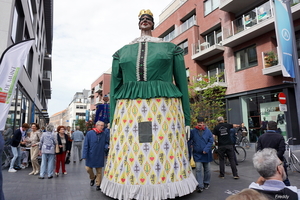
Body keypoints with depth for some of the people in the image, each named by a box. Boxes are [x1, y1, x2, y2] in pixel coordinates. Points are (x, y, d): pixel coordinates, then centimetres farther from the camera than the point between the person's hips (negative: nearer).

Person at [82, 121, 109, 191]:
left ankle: (98, 184, 26)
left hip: (99, 156, 1)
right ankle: (92, 178, 40)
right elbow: (86, 145, -8)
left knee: (99, 171, 9)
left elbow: (107, 142, 8)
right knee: (88, 169, 9)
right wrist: (85, 155, -10)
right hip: (90, 156, -1)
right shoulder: (89, 133, -10)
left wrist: (106, 147, -15)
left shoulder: (104, 134, -5)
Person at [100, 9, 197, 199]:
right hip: (129, 110, 2)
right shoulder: (122, 52, 16)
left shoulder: (170, 48, 11)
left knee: (166, 152, 2)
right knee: (128, 154, 4)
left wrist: (186, 119, 4)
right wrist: (112, 121, 9)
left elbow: (182, 84, 8)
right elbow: (115, 87, 13)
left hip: (164, 110, -1)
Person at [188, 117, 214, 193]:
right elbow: (189, 141, -1)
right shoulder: (193, 131, -5)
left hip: (206, 154, 1)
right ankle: (200, 186, 2)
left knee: (207, 169, 14)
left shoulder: (208, 131, -5)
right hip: (197, 154, -1)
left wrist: (206, 149, -14)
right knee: (198, 169, -6)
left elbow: (211, 141, -4)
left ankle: (206, 183, 34)